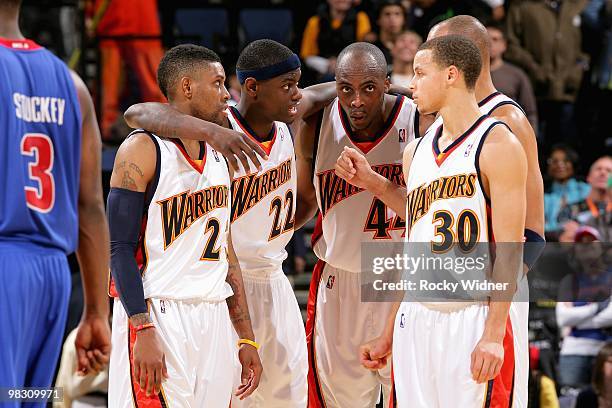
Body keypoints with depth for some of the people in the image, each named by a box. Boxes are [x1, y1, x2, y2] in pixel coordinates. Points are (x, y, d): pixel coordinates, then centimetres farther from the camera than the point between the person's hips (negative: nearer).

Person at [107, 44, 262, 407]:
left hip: (213, 321, 7)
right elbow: (121, 249, -12)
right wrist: (144, 331, -21)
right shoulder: (143, 150, -7)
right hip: (158, 318, -7)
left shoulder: (218, 160, 17)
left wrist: (247, 338, 16)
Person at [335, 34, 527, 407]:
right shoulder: (416, 151, 13)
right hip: (415, 320, 7)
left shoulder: (498, 146, -9)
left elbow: (510, 248, -13)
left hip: (472, 321, -7)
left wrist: (494, 334, -17)